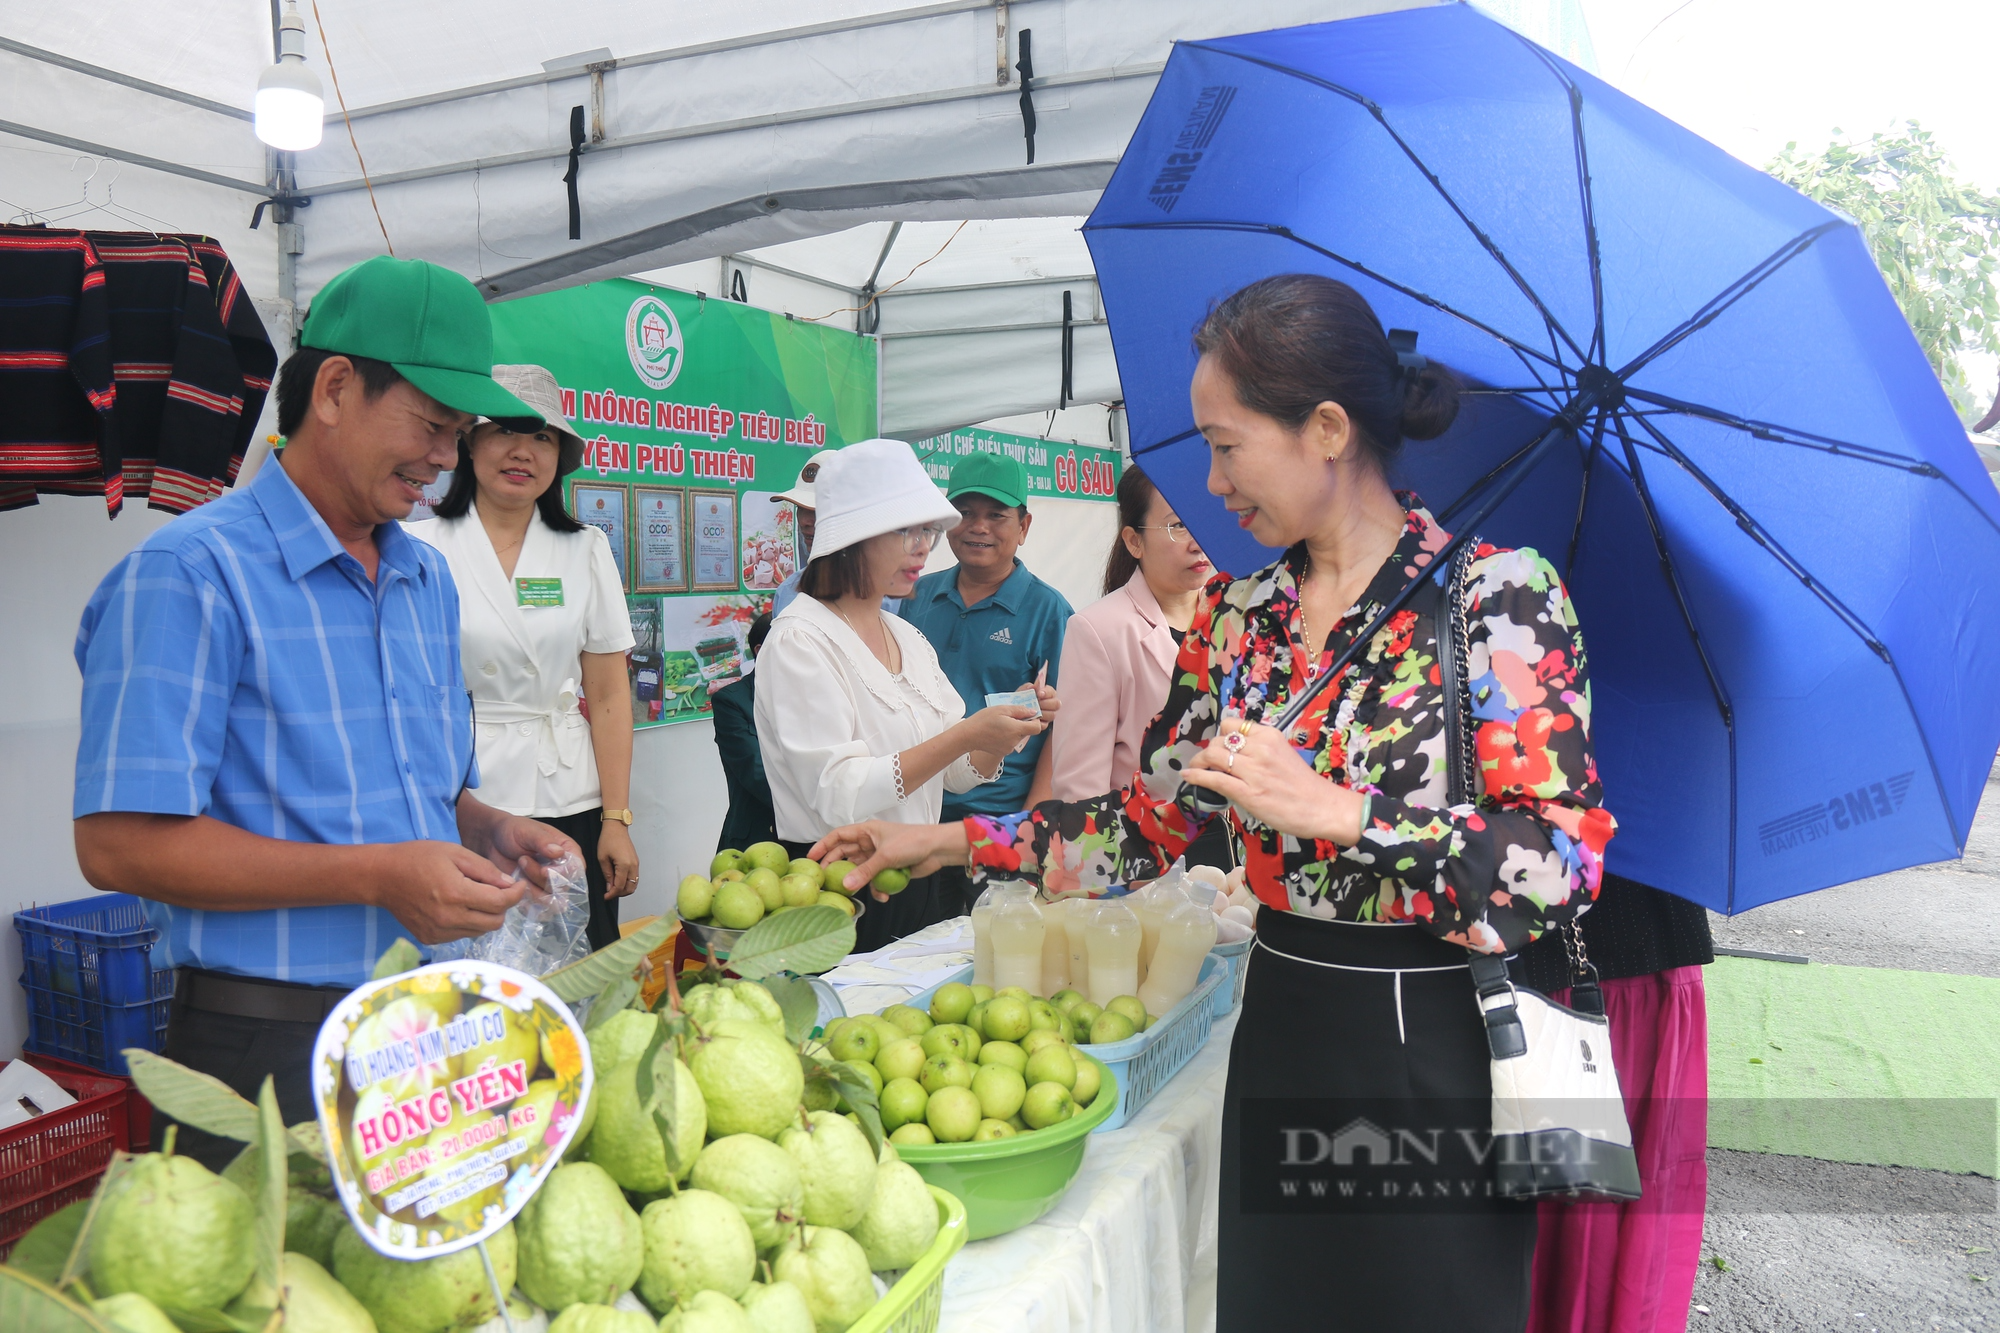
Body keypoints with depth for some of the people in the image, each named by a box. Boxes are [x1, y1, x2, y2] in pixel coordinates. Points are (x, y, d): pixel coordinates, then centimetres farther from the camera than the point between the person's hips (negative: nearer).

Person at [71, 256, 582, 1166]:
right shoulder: (189, 574, -12)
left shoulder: (429, 579, 12)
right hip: (272, 1046, -7)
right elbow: (119, 842, -19)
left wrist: (491, 831, -1)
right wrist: (379, 877, -22)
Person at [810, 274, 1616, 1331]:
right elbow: (1149, 825, 10)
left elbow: (1563, 859, -17)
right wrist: (950, 842, 9)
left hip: (1436, 1055, -5)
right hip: (1279, 1038, 5)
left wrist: (1333, 811, -24)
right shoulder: (1237, 617, 5)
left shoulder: (1498, 595, -12)